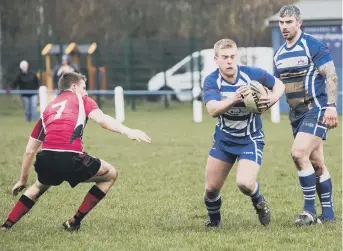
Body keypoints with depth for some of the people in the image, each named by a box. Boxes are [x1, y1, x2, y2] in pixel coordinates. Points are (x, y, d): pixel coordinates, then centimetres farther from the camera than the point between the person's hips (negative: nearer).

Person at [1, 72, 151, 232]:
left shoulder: (48, 109, 30)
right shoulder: (81, 100, 18)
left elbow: (30, 151, 31)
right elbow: (102, 119, -6)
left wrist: (23, 180, 40)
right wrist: (128, 132, -16)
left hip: (46, 161, 6)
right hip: (71, 160, -5)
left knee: (40, 186, 40)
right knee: (110, 175, 19)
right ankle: (75, 222, 19)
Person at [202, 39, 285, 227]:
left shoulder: (252, 74, -16)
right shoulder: (211, 81, -15)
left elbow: (279, 84, 2)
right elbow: (212, 110, -32)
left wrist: (272, 98, -20)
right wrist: (234, 99, -50)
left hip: (250, 140, -2)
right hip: (223, 139, 2)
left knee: (244, 183, -23)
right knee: (211, 188, 5)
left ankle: (259, 203, 13)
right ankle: (213, 219, 36)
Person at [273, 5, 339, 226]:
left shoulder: (313, 45, -10)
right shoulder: (280, 54, 13)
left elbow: (331, 77, -14)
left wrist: (331, 106, -21)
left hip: (317, 109, -8)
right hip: (297, 113, 8)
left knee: (299, 153, -20)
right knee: (316, 164, 9)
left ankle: (310, 210, -14)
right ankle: (328, 213, 15)